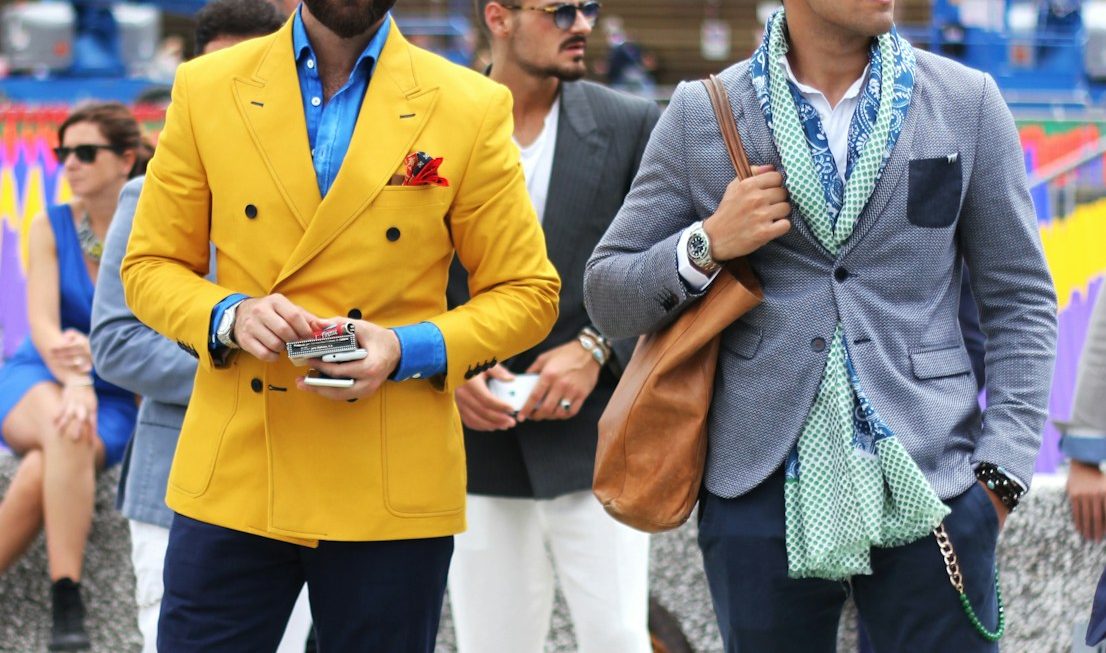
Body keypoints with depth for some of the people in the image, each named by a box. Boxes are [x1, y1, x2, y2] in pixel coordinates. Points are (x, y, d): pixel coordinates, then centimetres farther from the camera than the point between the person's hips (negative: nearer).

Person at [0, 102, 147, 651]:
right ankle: (66, 606, -40)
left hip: (114, 398, 0)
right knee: (62, 425, -36)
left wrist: (91, 351, -30)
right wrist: (73, 381, -28)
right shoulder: (50, 227, 2)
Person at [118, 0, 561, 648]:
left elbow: (528, 294, 3)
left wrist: (409, 350, -13)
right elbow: (149, 268, 9)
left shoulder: (473, 109, 0)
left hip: (392, 494, -1)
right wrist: (230, 317, -12)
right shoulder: (205, 90, 4)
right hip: (232, 479, 1)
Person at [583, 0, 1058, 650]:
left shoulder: (968, 102, 5)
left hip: (931, 494, 0)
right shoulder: (701, 115, 4)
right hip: (762, 492, 0)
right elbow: (607, 297, 9)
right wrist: (707, 246, -10)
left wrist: (1001, 473, -3)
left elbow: (1020, 302, 7)